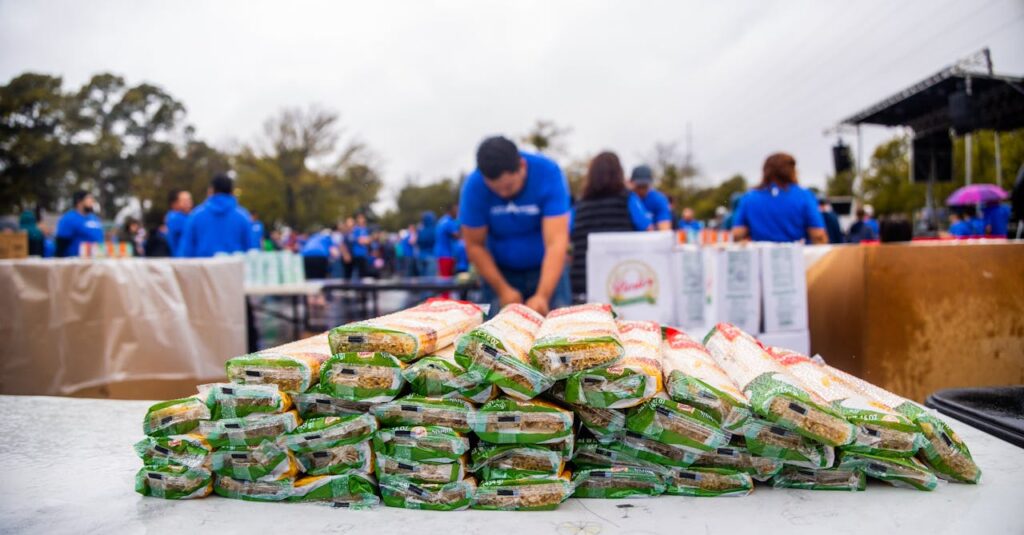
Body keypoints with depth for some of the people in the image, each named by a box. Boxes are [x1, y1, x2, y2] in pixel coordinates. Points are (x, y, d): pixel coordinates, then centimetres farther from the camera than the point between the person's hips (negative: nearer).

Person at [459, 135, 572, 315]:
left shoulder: (548, 173, -22)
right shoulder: (474, 186, -18)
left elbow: (556, 241, -29)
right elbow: (474, 245, -11)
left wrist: (543, 296, -39)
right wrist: (502, 289, -19)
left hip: (547, 268, 0)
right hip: (499, 271, 1)